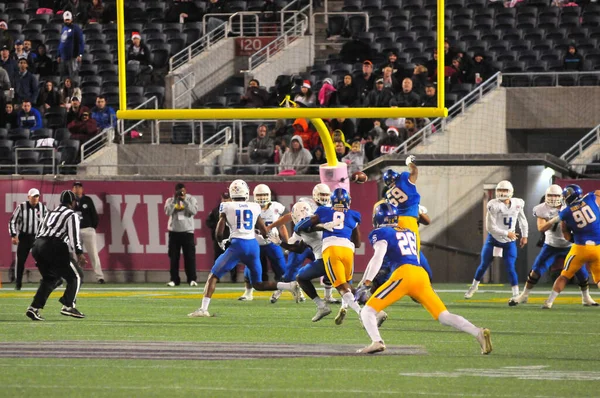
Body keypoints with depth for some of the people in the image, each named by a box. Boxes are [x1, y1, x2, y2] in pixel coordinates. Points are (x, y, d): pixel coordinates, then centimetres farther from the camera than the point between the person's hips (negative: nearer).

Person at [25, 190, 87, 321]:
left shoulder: (51, 213, 26)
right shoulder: (71, 215, 4)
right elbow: (74, 236, -10)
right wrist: (79, 254, -16)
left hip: (38, 246, 7)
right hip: (55, 248, -7)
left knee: (50, 279, 20)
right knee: (76, 276, 5)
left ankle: (34, 308, 8)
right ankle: (68, 306, -7)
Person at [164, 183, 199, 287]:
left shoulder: (191, 199, 3)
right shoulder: (170, 200, 5)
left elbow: (194, 211, -12)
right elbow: (168, 212, -11)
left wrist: (184, 200, -16)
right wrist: (175, 199, -14)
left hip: (187, 231, -1)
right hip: (174, 231, 1)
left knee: (190, 256, -4)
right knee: (174, 257, 2)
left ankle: (192, 279, -1)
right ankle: (174, 279, 8)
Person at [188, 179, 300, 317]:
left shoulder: (227, 207, 1)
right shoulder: (255, 207, 10)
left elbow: (219, 232, -1)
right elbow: (264, 232, 13)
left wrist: (221, 242, 20)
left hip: (237, 245, -4)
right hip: (253, 245, 4)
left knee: (213, 276, 5)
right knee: (258, 284, 15)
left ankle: (203, 309, -7)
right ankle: (290, 286, -6)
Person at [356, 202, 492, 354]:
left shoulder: (381, 233, 7)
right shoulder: (409, 233, 27)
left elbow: (378, 258, -8)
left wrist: (366, 282, -13)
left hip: (403, 274, -6)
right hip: (421, 274, 6)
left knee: (368, 311, -1)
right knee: (444, 316, 5)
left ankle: (377, 342, -26)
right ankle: (479, 333, -15)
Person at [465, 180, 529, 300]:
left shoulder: (517, 204, -7)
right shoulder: (494, 206, -21)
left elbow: (522, 220, 12)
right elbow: (490, 227, -21)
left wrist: (524, 236, 15)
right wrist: (506, 233, -21)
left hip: (509, 241, 1)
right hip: (494, 239, -1)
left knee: (510, 267, -9)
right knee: (484, 264, 9)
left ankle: (516, 293, -3)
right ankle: (474, 286, 31)